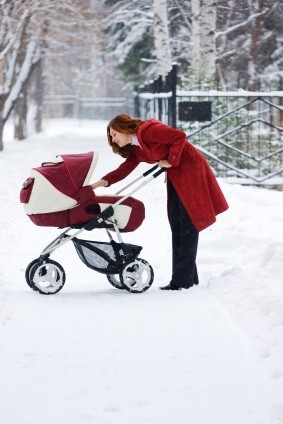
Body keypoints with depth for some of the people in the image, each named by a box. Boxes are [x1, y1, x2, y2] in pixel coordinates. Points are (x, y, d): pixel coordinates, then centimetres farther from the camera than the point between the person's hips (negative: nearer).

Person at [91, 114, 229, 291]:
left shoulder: (148, 131, -17)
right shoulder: (134, 150, 11)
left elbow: (179, 136, -23)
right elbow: (124, 170, 7)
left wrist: (171, 161, -16)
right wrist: (103, 182, -7)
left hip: (190, 169, -10)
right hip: (175, 177, 10)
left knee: (187, 226, -8)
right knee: (176, 225, 8)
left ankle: (182, 281, -10)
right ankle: (189, 279, 12)